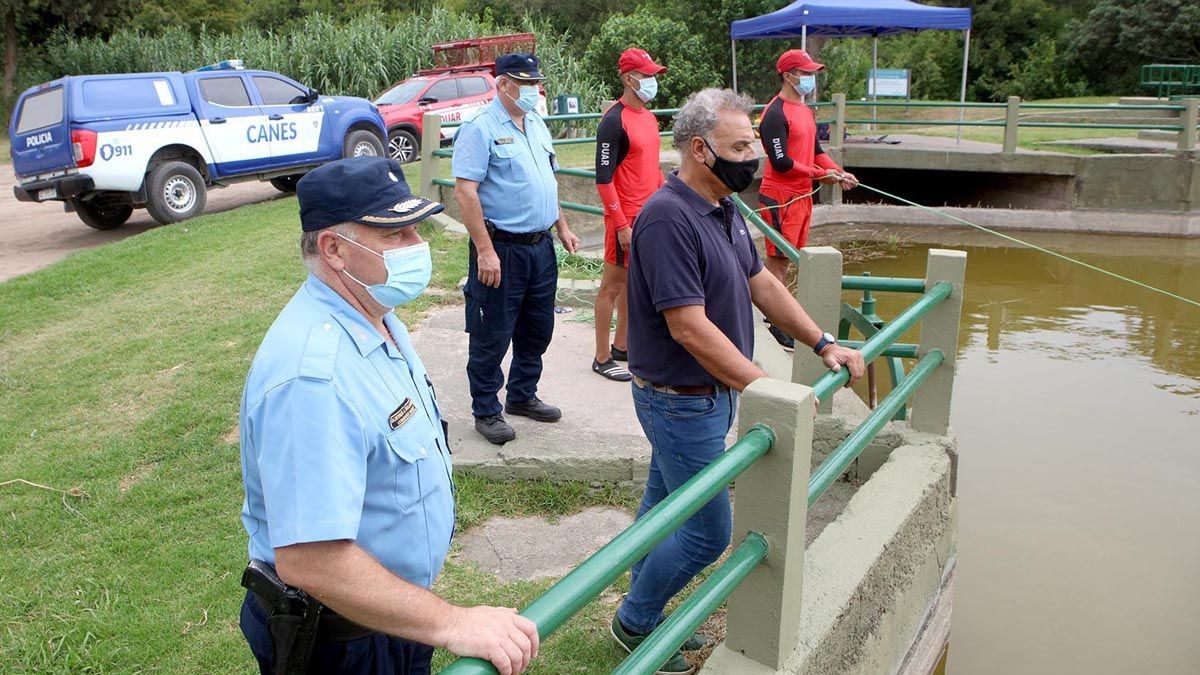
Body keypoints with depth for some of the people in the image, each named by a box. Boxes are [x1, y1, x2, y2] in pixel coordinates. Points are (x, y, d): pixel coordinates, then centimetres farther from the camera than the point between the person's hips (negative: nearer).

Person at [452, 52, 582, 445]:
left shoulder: (537, 126, 13)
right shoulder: (481, 129, -12)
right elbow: (465, 191, -19)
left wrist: (562, 227, 18)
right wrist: (485, 250, -24)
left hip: (541, 246, 8)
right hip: (501, 250, -8)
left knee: (537, 329, 17)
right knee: (492, 336, 2)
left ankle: (522, 396, 35)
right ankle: (486, 412, 16)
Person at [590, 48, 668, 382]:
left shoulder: (649, 117, 12)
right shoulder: (614, 120, -15)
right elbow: (603, 179, -18)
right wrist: (621, 225, -20)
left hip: (650, 215, 9)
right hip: (626, 218, -9)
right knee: (613, 285, 1)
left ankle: (621, 345, 30)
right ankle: (602, 358, 10)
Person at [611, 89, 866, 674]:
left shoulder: (724, 210, 7)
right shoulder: (669, 218, -24)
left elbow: (762, 284, 14)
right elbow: (689, 326, -28)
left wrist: (823, 343, 9)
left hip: (707, 395, 9)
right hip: (681, 401, -9)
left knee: (663, 507, 21)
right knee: (709, 530, 2)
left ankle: (645, 616, 38)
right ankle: (634, 620, 23)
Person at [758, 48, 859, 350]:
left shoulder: (806, 110, 14)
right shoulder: (775, 113, -15)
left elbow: (816, 150, 18)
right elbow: (780, 162, -20)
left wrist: (839, 172, 2)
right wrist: (821, 174, -15)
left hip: (802, 195, 9)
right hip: (780, 197, -9)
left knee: (786, 255, 14)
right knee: (777, 257, -3)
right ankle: (776, 323, 3)